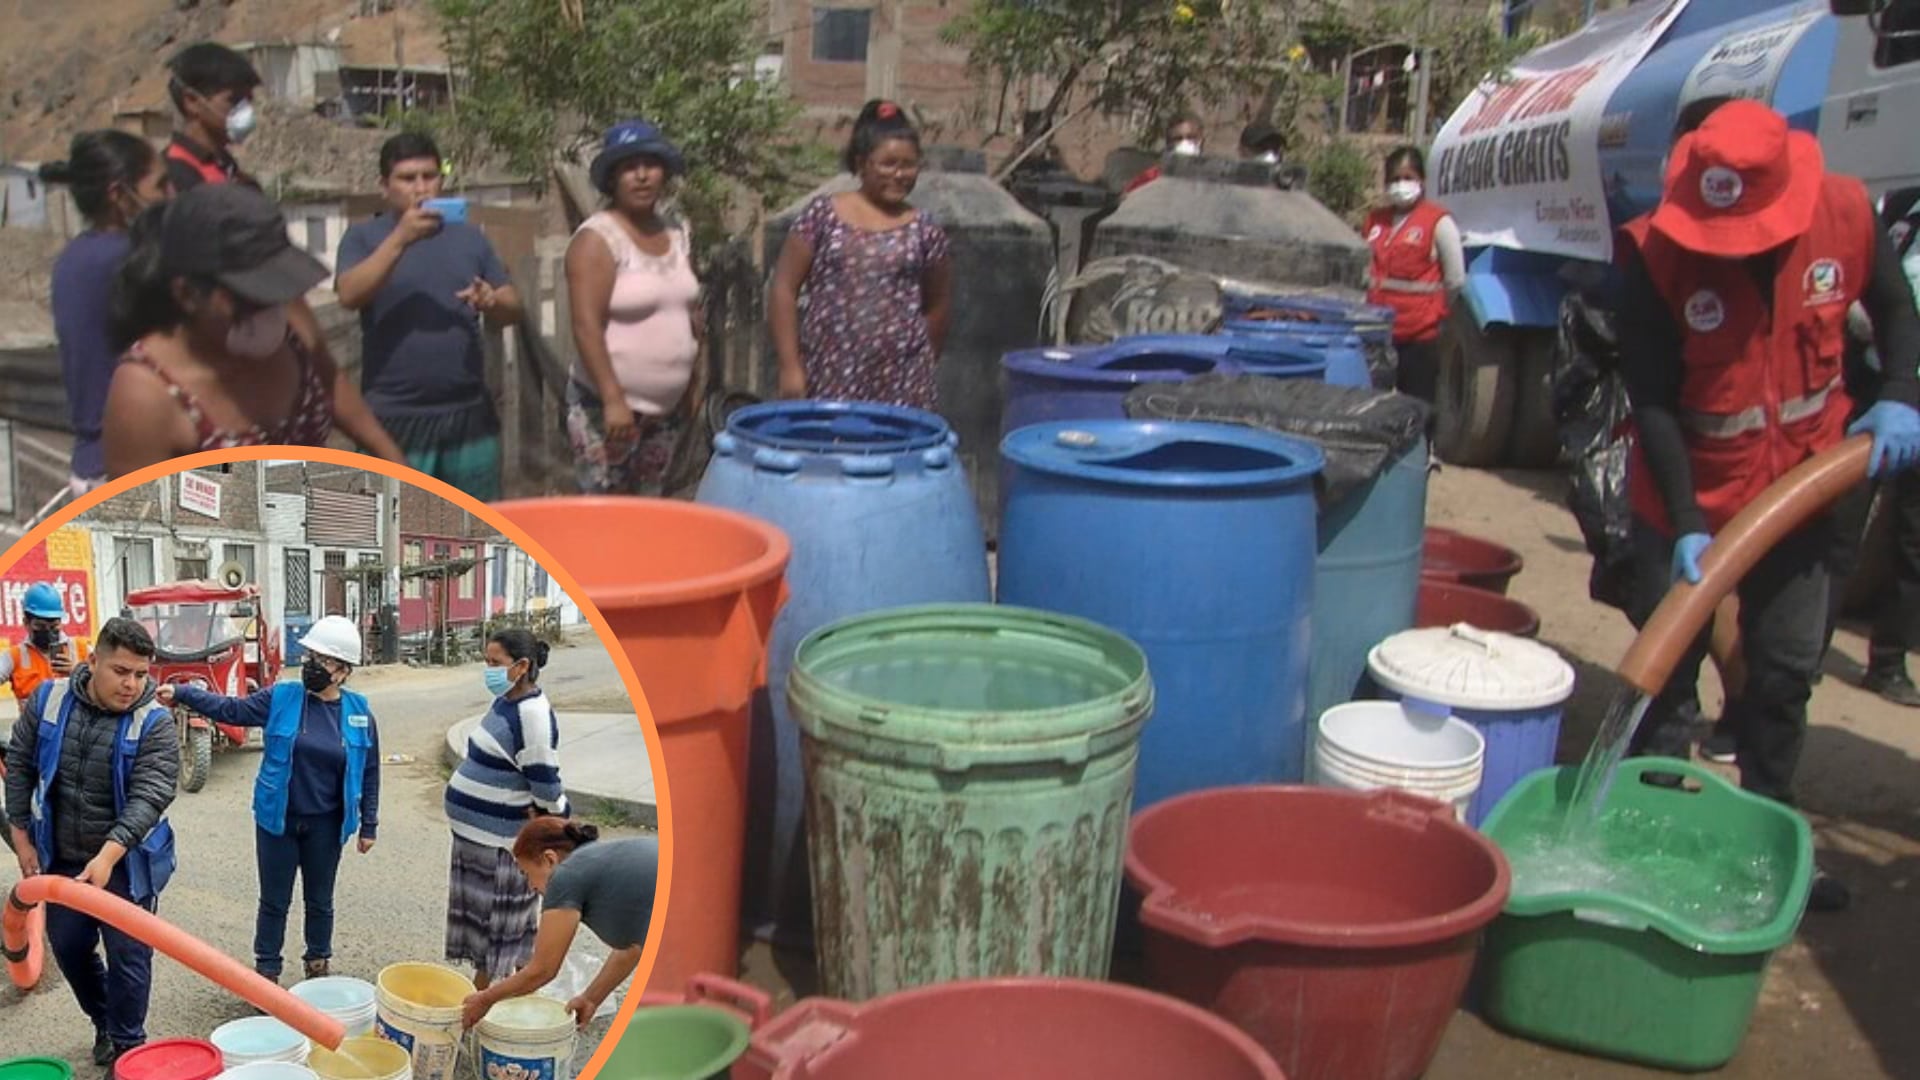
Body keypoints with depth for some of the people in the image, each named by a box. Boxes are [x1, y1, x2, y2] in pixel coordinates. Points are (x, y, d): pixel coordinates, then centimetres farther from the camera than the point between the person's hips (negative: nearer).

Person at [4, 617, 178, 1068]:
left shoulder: (156, 725, -17)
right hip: (61, 860, 4)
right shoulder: (48, 700, -7)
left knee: (128, 956, 1)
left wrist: (107, 856, -37)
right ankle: (104, 1024, 40)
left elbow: (149, 798, -25)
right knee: (68, 948, 17)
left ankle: (128, 1046, 20)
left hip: (126, 864, -4)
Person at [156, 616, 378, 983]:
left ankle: (318, 966, 33)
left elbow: (369, 773, 1)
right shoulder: (281, 698, -5)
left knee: (320, 901, 15)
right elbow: (230, 709, -5)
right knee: (274, 901, 10)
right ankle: (267, 972, 24)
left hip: (325, 825, 0)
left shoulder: (359, 713, -5)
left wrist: (368, 825, 4)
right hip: (277, 820, 0)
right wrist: (181, 694, -17)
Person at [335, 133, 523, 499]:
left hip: (470, 414, 4)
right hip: (395, 417, -4)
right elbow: (350, 296, -16)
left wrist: (492, 302, -12)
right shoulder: (364, 237, 2)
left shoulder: (469, 237, 12)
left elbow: (513, 307, 12)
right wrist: (401, 238, -23)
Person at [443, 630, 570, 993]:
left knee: (507, 922, 1)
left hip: (501, 840, -9)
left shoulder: (532, 714, -23)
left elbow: (544, 779, -19)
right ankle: (480, 990, 30)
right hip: (478, 832, 9)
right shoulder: (506, 702, 7)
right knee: (479, 911, 17)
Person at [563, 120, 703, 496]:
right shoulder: (597, 238, -14)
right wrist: (613, 399, -25)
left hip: (667, 407, 7)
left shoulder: (677, 234, 8)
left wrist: (692, 385, 16)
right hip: (608, 406, -7)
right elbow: (587, 327, -20)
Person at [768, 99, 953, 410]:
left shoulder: (924, 230, 6)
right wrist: (790, 365, -4)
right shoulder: (822, 216, 2)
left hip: (902, 382, 1)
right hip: (830, 374, -1)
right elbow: (783, 290, 2)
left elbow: (938, 304, 17)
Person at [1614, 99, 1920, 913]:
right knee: (1665, 675, 3)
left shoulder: (1845, 215, -13)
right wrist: (1685, 524, -25)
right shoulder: (1654, 253, -23)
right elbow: (1652, 401, -20)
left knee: (1785, 675, 14)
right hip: (1687, 503, -3)